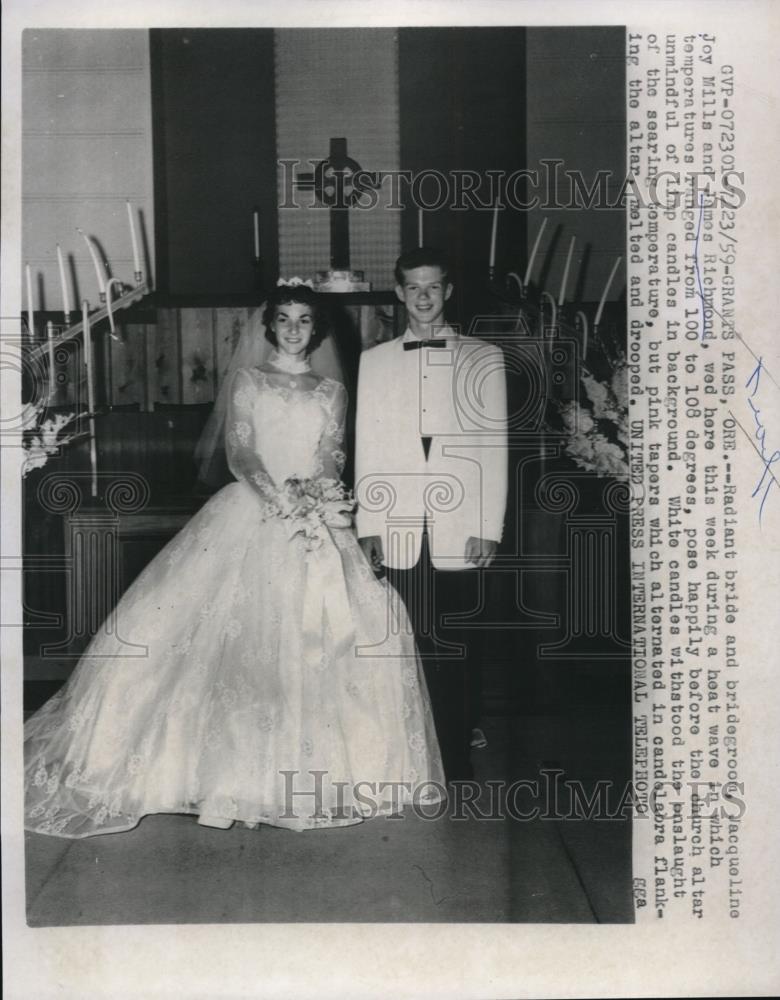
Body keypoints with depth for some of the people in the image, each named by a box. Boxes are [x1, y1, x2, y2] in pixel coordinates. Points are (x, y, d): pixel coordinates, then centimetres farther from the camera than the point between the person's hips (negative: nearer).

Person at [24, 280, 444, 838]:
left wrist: (317, 498, -15)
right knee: (242, 634, -10)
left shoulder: (332, 392, 14)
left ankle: (314, 768, 5)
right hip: (254, 514, -2)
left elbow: (333, 463, 6)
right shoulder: (247, 383, 7)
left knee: (328, 632, -8)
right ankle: (239, 767, 1)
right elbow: (240, 457, -3)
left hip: (318, 522, 2)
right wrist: (281, 499, -16)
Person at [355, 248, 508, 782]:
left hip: (460, 531, -1)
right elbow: (367, 448, 11)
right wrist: (368, 527, 3)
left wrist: (490, 528, -3)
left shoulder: (484, 357, 8)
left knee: (458, 647, -1)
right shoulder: (375, 361, 13)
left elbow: (495, 447, 3)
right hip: (399, 532, 1)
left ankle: (457, 762, 9)